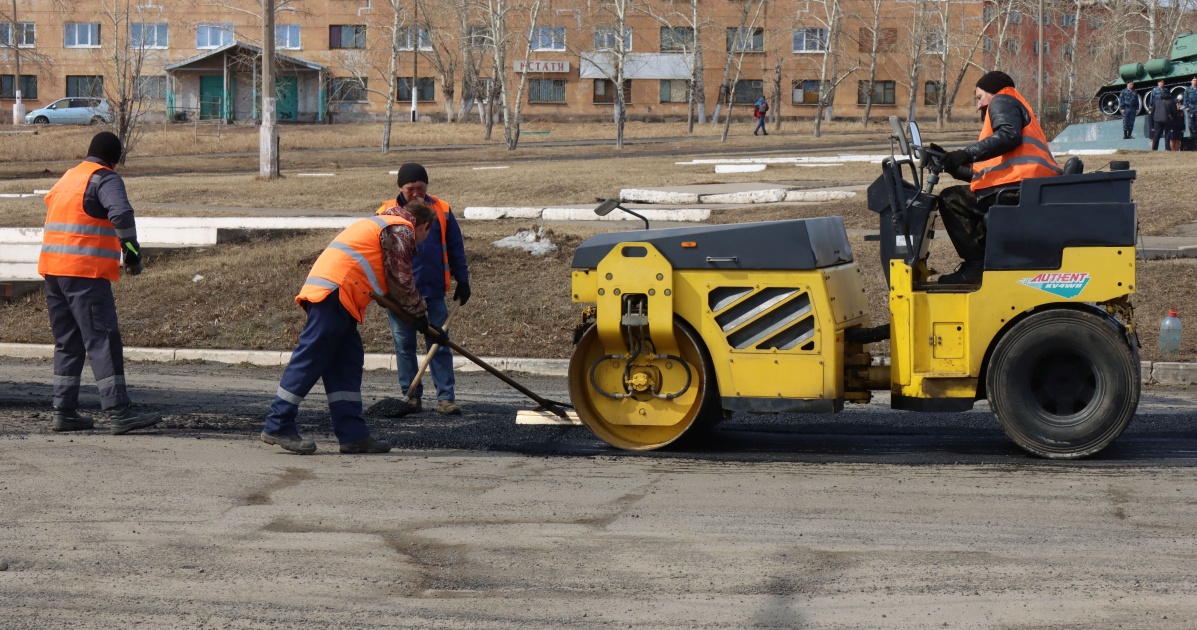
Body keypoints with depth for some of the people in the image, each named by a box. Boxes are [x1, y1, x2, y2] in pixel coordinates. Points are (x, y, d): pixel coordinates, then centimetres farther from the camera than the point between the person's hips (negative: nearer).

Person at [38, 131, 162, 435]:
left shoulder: (67, 178, 22)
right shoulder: (105, 179, -5)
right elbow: (121, 213, -22)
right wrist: (132, 252, -15)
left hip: (52, 269, 8)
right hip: (85, 273, -8)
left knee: (67, 342, 14)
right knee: (103, 341, -10)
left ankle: (63, 411, 13)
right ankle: (118, 413, -14)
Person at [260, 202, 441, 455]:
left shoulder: (382, 224, 33)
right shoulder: (401, 230, 2)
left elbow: (393, 282, 33)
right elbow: (401, 281, -2)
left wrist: (417, 317, 30)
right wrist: (419, 313, 11)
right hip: (335, 291, -10)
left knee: (347, 363, 8)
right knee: (311, 359, -9)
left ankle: (352, 434, 6)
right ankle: (278, 425, -8)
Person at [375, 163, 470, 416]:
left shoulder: (441, 210, 5)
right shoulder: (387, 212, 3)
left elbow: (455, 248, 11)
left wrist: (462, 280, 9)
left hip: (433, 291, 0)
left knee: (439, 344, 1)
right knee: (404, 345, 6)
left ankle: (446, 397, 3)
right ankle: (411, 396, 14)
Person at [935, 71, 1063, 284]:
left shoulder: (1002, 101, 8)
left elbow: (1008, 136, -16)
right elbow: (991, 170, 29)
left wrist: (967, 154, -20)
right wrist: (955, 168, 30)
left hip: (1019, 186, -11)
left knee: (951, 200, -4)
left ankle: (976, 265, -12)